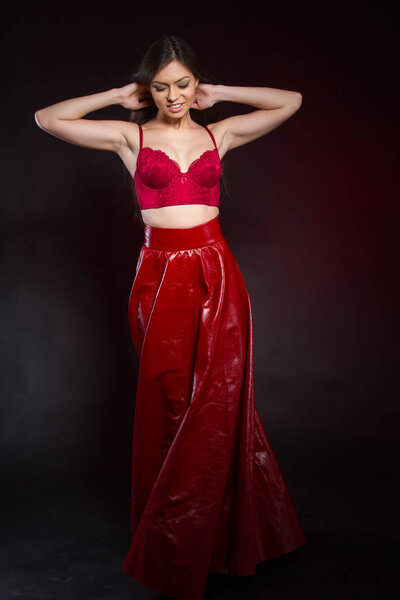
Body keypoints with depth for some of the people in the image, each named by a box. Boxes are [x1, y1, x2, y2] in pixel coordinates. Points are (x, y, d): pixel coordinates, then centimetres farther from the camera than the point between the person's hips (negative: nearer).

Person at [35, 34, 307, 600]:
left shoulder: (218, 133, 10)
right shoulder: (130, 136, 6)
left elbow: (292, 100, 13)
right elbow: (47, 118, 3)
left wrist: (220, 95, 10)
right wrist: (117, 96, 6)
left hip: (216, 273, 1)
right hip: (161, 275, -1)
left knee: (218, 403, 1)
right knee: (167, 404, 5)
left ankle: (210, 539, 21)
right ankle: (169, 549, 23)